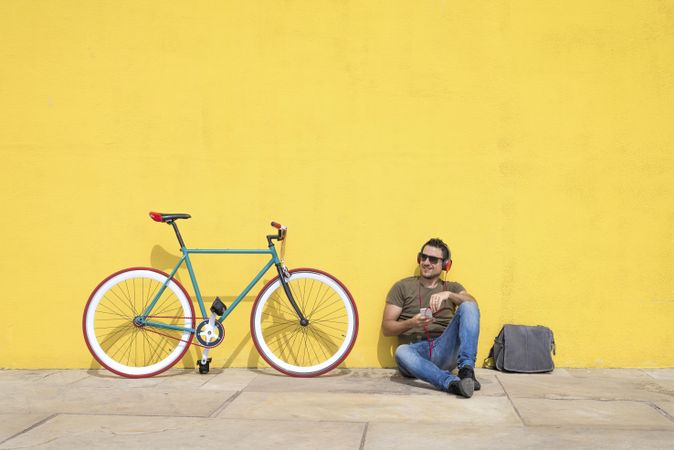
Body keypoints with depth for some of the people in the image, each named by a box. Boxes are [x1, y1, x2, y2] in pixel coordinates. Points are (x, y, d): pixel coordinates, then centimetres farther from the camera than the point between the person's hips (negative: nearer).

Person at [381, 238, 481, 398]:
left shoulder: (452, 287, 20)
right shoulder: (403, 287, 15)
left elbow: (472, 304, -2)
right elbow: (386, 328, 9)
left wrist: (448, 294, -20)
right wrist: (410, 323, -10)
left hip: (444, 350, 2)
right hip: (415, 350, -1)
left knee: (468, 307, -19)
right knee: (401, 351, -37)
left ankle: (466, 370, -31)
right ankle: (452, 383, -50)